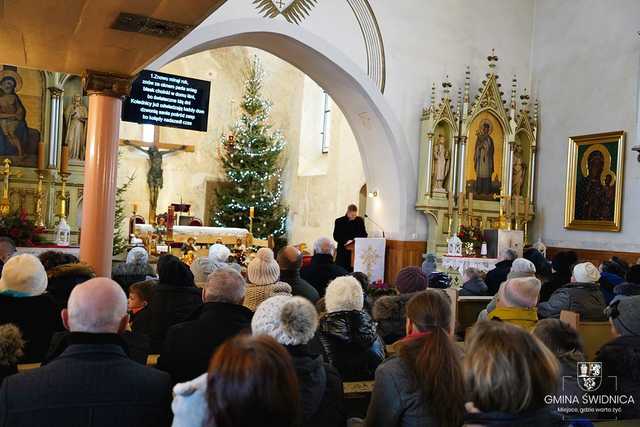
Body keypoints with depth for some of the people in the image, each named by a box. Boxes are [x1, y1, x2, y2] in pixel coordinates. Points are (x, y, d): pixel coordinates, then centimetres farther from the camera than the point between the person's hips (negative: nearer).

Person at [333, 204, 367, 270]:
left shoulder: (360, 220, 8)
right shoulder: (339, 221, 0)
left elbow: (364, 234, 14)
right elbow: (336, 236, -2)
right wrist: (346, 241, -17)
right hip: (343, 251, -2)